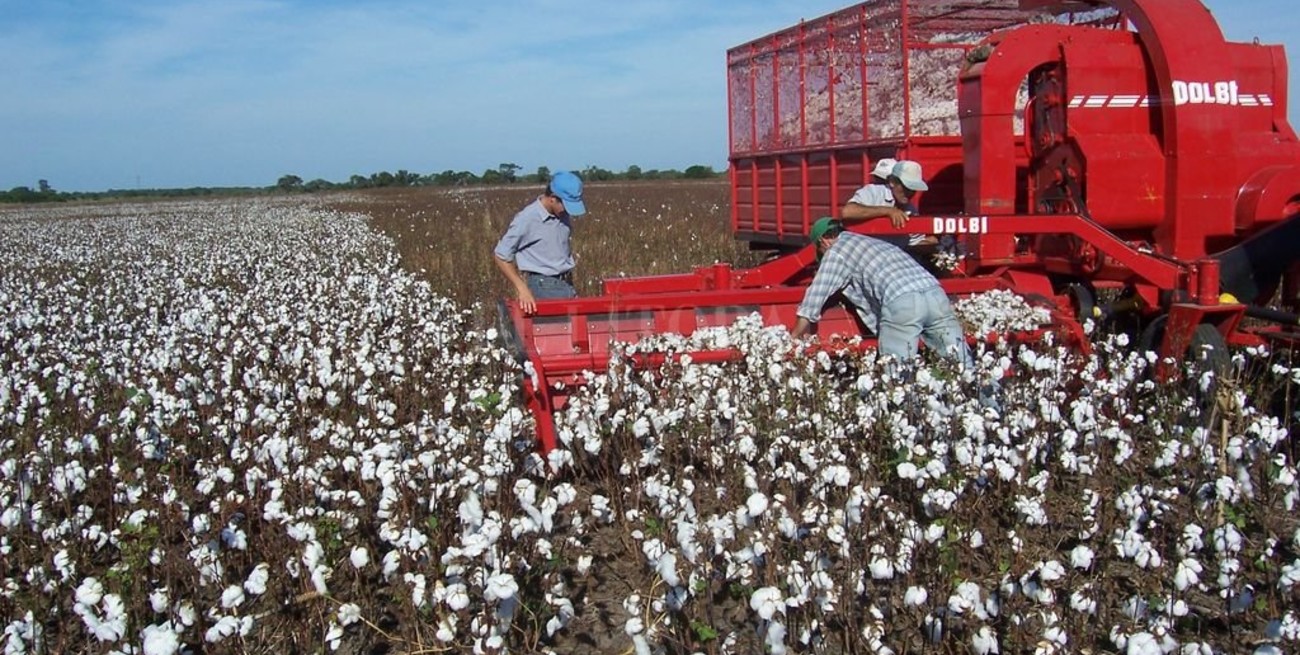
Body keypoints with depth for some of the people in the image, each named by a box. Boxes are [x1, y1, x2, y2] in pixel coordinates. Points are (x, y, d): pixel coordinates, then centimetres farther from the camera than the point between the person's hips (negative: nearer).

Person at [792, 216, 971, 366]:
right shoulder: (872, 242, 38)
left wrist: (793, 341, 21)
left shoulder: (836, 251, 15)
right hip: (936, 294, 7)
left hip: (902, 302, -7)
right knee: (961, 365, 6)